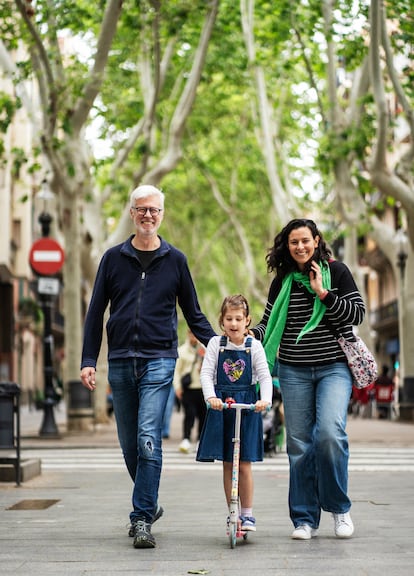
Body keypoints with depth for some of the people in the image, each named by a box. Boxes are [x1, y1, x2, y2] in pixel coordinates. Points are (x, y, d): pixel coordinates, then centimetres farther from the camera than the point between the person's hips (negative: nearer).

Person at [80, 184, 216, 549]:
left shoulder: (174, 260, 7)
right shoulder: (114, 258, 9)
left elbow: (194, 314, 14)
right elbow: (96, 312, 10)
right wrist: (88, 361, 2)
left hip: (159, 360, -2)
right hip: (120, 362, 2)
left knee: (148, 440, -13)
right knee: (130, 445, 7)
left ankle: (142, 519, -9)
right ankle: (149, 505, 26)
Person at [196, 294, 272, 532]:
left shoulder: (254, 346, 0)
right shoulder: (216, 344, 2)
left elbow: (265, 376, -6)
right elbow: (206, 373, -5)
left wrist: (265, 399, -24)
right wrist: (211, 396, -22)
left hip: (248, 405, -1)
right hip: (221, 405, 2)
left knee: (244, 465, -3)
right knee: (227, 465, 6)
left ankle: (247, 514, 8)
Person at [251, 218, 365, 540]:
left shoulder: (336, 271, 2)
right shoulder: (282, 281, 10)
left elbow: (358, 313, -3)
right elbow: (269, 322, 12)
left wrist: (323, 293, -12)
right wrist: (250, 335, -8)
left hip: (334, 366, -3)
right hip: (294, 371, 3)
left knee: (330, 432, -21)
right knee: (299, 442, 2)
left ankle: (339, 507, -1)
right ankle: (305, 518, 12)